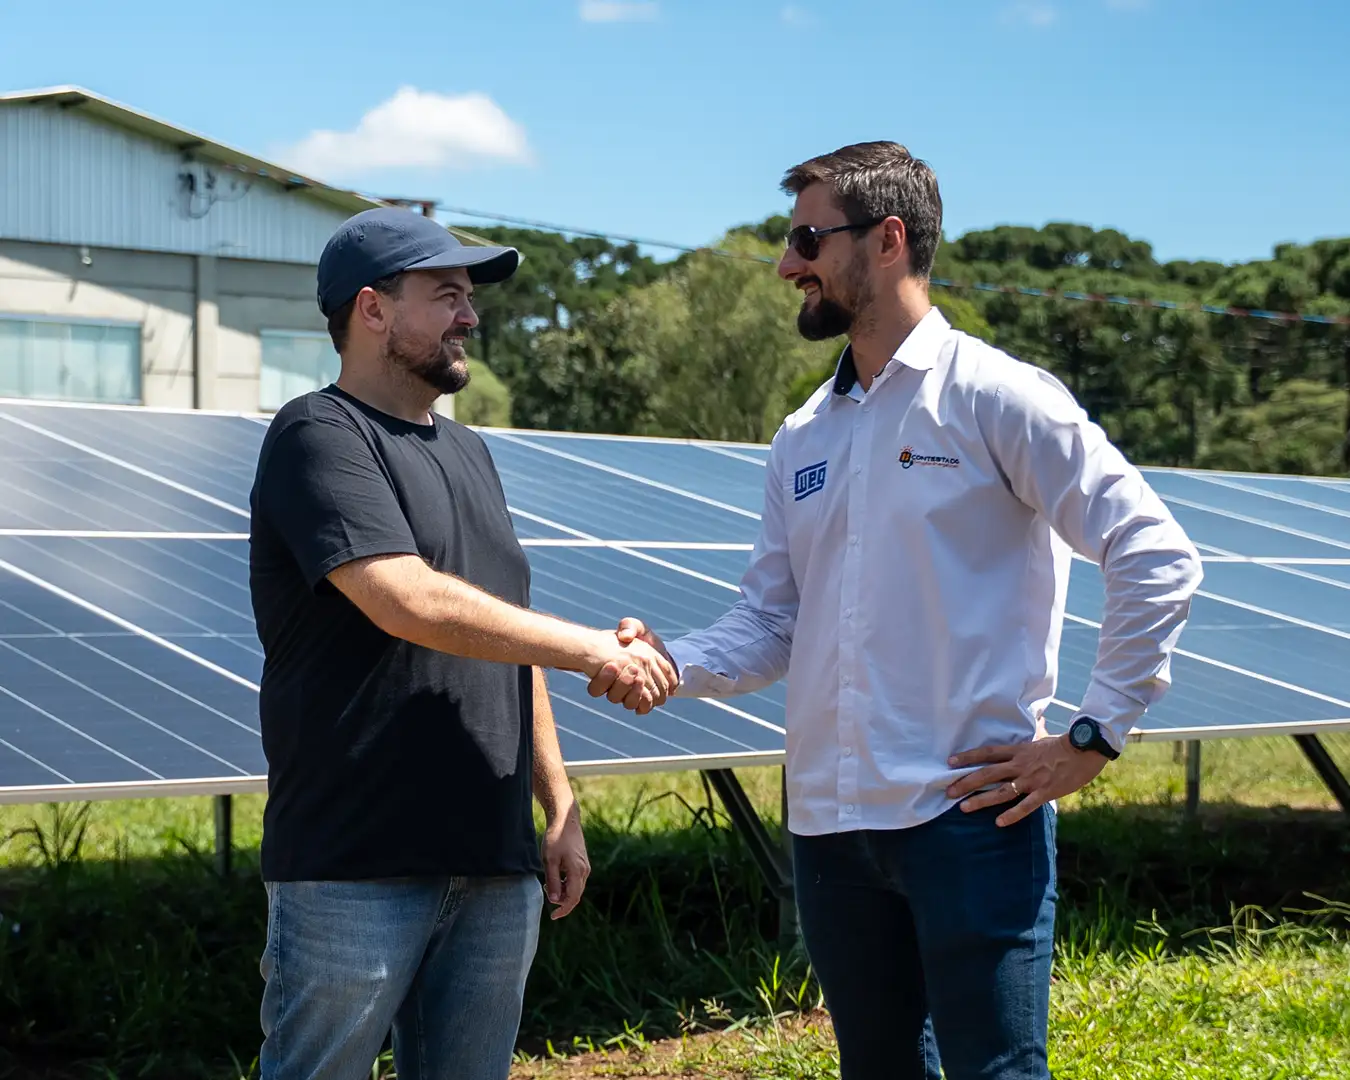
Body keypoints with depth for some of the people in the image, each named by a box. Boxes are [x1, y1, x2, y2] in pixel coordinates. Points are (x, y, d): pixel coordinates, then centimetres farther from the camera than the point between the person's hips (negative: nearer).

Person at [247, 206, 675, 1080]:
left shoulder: (469, 453, 20)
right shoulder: (320, 437, -7)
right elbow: (409, 603, -20)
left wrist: (561, 809, 16)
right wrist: (596, 649, -14)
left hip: (496, 865, 8)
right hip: (356, 868, -7)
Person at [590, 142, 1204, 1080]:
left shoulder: (994, 396, -6)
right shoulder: (804, 437, 14)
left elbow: (1158, 558, -10)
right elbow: (771, 624, 13)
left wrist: (1095, 737, -11)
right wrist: (673, 664, -6)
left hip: (971, 815, -7)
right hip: (830, 824, 7)